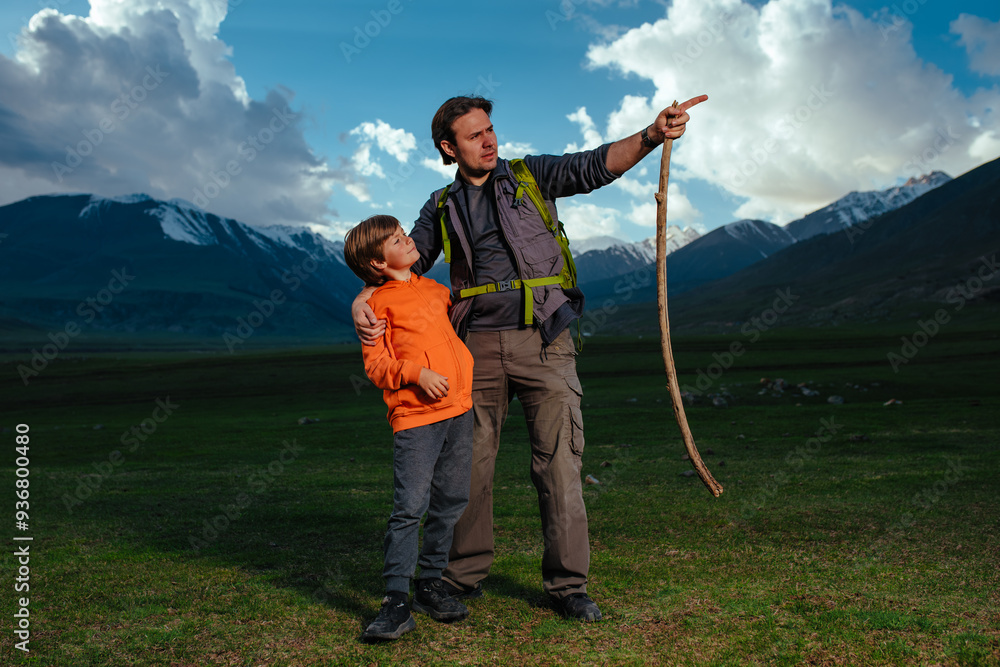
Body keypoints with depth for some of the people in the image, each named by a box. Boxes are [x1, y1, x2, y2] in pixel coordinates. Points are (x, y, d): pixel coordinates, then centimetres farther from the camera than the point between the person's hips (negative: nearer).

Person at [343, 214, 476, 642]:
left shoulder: (435, 289, 17)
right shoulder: (379, 303, -3)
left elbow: (459, 325, 35)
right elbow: (376, 365, -8)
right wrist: (417, 373, -22)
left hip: (458, 408, 7)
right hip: (415, 416, -7)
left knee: (451, 501, 10)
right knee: (409, 507, -11)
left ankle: (430, 584, 24)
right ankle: (396, 600, -3)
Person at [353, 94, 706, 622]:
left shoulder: (533, 176, 8)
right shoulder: (442, 207, 12)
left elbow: (594, 166, -5)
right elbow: (404, 262, 9)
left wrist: (651, 135, -22)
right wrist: (364, 300, -10)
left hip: (543, 343, -2)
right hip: (477, 346, 2)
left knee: (559, 461, -3)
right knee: (469, 463, 8)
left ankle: (567, 584, 9)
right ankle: (465, 575, 24)